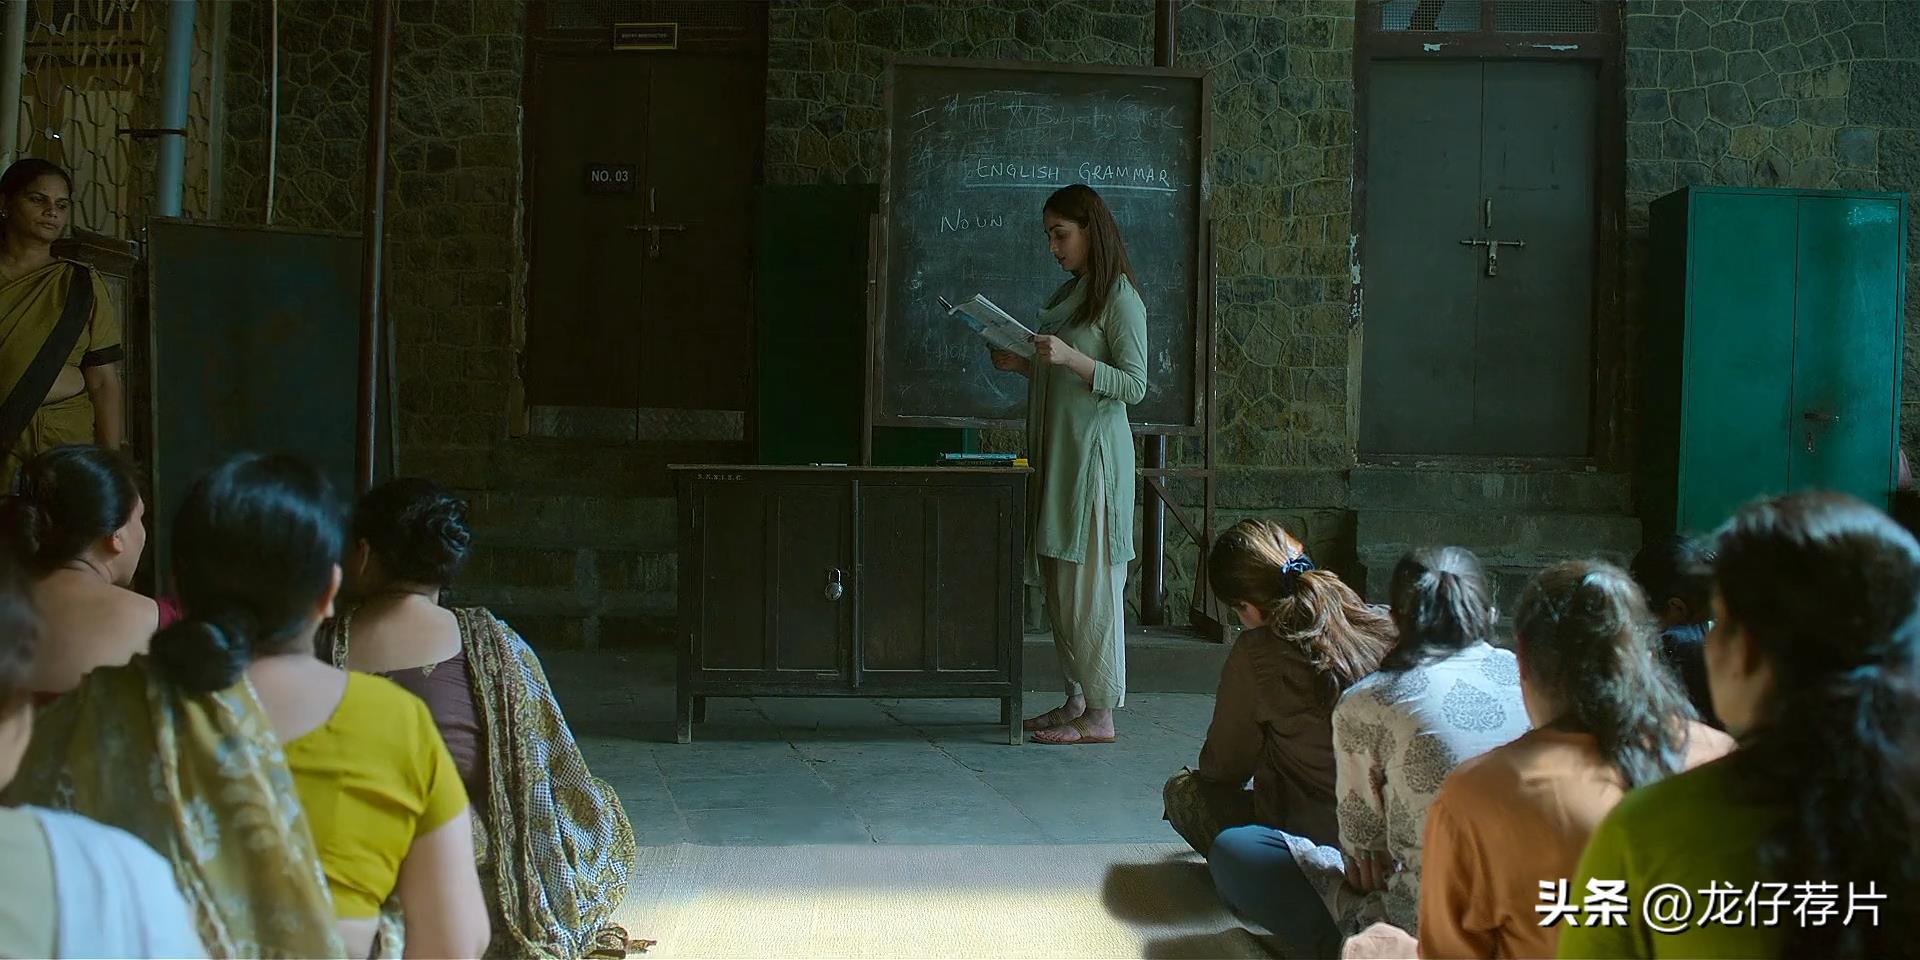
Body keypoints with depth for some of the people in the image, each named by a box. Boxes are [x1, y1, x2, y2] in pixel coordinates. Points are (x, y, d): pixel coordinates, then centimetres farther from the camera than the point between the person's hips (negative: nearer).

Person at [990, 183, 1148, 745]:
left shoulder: (1120, 296, -7)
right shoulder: (1067, 295, 18)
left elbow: (1134, 385, -13)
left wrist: (1070, 357, -23)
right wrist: (1022, 366, 8)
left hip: (1094, 455, -9)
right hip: (1056, 455, 9)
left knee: (1090, 582, -7)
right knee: (1058, 582, 9)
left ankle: (1100, 715, -2)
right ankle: (1076, 700, 17)